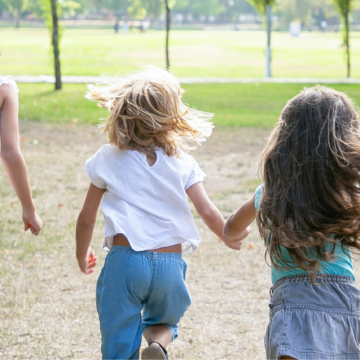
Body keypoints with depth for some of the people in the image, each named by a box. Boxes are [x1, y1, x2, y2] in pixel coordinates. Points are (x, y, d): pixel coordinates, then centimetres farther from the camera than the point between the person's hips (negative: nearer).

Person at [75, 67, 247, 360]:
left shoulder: (107, 160, 4)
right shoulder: (182, 163, 5)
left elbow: (87, 218, 8)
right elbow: (208, 212, 0)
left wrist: (82, 255, 25)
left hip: (124, 261, -1)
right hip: (170, 264, 2)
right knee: (163, 323, 26)